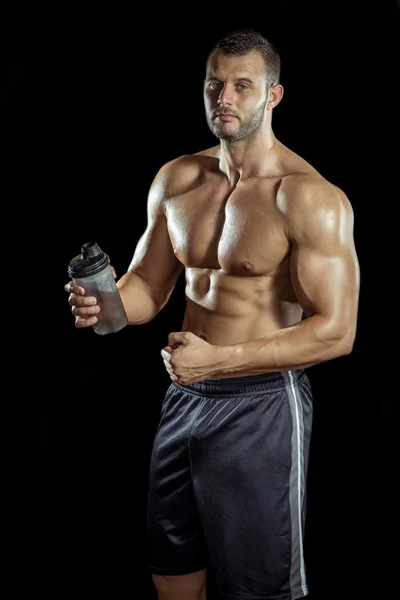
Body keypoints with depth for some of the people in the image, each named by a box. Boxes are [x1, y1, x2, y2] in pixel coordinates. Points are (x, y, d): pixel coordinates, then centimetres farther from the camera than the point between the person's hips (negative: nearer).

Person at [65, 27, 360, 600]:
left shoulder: (311, 199, -14)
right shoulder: (176, 180, 5)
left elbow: (336, 332, -18)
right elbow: (148, 285, 14)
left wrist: (219, 360, -26)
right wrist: (103, 304, -10)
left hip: (262, 403, -6)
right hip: (185, 396, 6)